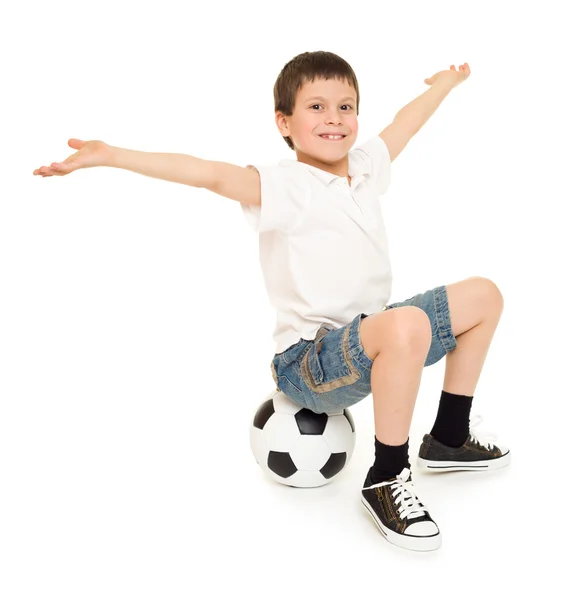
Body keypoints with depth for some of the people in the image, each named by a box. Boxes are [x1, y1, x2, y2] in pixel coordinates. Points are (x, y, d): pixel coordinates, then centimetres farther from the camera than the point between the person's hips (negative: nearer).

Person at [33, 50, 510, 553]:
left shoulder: (365, 166, 9)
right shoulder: (284, 186, -14)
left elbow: (402, 125, 27)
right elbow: (212, 174, -27)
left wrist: (445, 83, 45)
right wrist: (111, 155, -39)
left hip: (369, 340, 9)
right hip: (309, 361, -8)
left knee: (484, 296, 14)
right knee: (406, 326, -39)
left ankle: (449, 439, 24)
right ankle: (387, 479, -16)